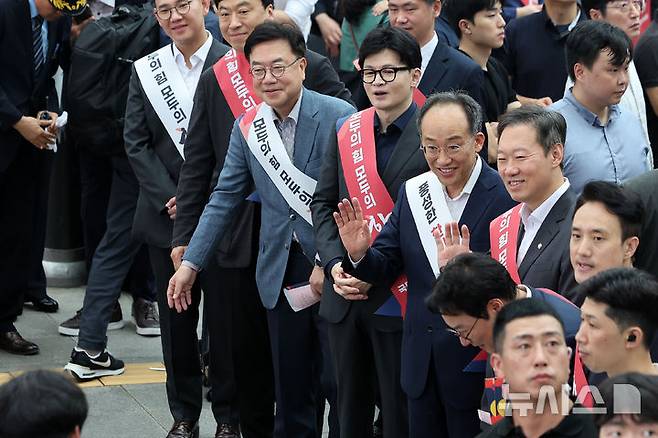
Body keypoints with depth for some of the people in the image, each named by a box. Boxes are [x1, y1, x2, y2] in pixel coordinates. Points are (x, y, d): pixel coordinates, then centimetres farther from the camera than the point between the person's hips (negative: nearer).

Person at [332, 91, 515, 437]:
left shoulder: (506, 197, -16)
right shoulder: (412, 192, 3)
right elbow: (386, 269, 6)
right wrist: (359, 255, -15)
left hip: (475, 365, -6)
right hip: (421, 362, 6)